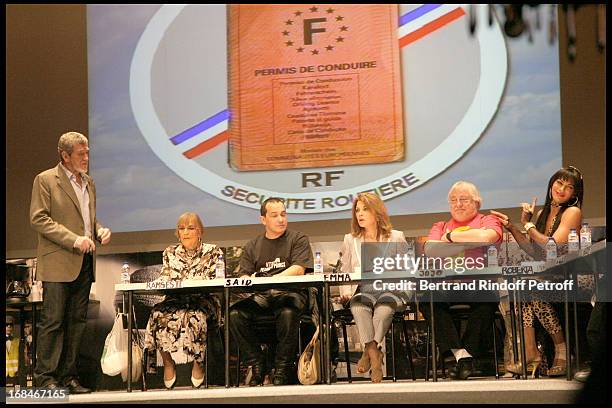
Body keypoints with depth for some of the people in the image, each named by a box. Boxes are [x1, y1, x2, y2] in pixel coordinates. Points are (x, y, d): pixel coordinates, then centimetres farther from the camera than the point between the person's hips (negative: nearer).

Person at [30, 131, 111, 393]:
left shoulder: (89, 183, 18)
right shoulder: (45, 180, -3)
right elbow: (38, 219, -11)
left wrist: (100, 230, 5)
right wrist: (74, 239, -18)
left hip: (85, 263, 7)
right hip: (58, 263, -7)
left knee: (77, 322, 6)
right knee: (53, 320, -7)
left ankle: (69, 376, 11)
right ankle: (45, 377, -3)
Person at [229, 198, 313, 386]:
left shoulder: (298, 239, 11)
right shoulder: (252, 246, 22)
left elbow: (298, 270, -5)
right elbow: (244, 276, 12)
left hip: (288, 293, -3)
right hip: (259, 296, 3)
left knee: (287, 313, -38)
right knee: (235, 314, -27)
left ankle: (282, 369, -23)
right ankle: (256, 365, -15)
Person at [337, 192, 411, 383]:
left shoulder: (396, 238, 15)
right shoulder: (350, 240, 22)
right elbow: (345, 274, 16)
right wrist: (346, 292, -4)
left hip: (392, 291, -1)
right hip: (363, 291, 1)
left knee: (384, 305, -38)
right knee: (359, 303, -36)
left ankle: (368, 352, -32)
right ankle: (374, 354, -39)